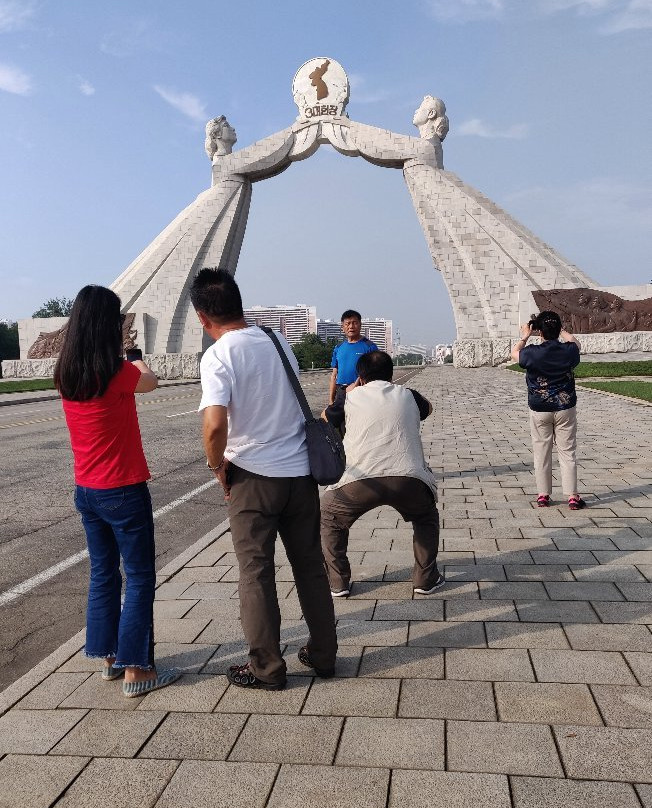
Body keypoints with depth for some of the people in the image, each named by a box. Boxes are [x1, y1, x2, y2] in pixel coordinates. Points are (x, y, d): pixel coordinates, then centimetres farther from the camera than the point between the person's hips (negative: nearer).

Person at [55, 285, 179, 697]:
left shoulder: (66, 374, -1)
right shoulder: (118, 372, -18)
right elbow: (151, 382, 3)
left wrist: (125, 364, 26)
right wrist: (138, 364, 22)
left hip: (87, 490, 7)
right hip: (124, 490, -7)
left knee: (103, 574, 18)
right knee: (140, 578, 4)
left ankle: (109, 656, 30)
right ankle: (135, 669, 10)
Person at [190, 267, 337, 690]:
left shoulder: (218, 356, -14)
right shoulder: (278, 341, 5)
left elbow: (214, 425, -26)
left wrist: (218, 468, -8)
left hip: (253, 477, -5)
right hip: (301, 469, 6)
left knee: (256, 572, 9)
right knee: (310, 564, 16)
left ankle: (267, 668, 20)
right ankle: (323, 655, 28)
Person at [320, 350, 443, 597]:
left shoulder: (350, 398, 17)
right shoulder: (407, 395, 21)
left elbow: (324, 419, 37)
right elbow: (428, 408, 46)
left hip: (361, 481, -1)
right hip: (408, 479, 2)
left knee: (330, 519, 28)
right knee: (426, 518, 34)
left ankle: (337, 582, 27)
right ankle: (426, 579, 31)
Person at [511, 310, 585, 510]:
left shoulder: (533, 353, -16)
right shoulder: (568, 351, -9)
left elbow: (514, 353, 6)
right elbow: (575, 342, 17)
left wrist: (524, 337, 19)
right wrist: (559, 330, 26)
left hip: (539, 411, -1)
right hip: (565, 409, 1)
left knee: (541, 452, 9)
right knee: (567, 452, 6)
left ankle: (543, 495, 15)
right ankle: (572, 496, 6)